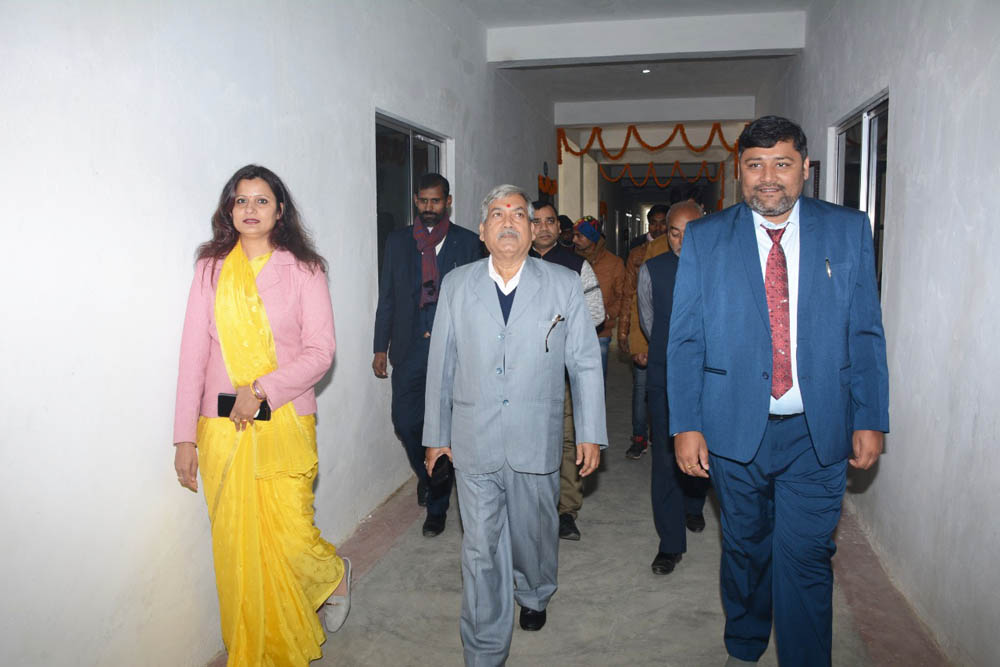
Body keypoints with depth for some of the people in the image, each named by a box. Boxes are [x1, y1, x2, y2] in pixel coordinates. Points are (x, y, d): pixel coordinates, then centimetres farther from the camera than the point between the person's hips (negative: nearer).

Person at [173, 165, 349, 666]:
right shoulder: (211, 268, 7)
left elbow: (320, 351, -4)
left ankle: (335, 574, 32)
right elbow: (194, 354, 4)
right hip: (222, 428, 2)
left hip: (285, 423, -2)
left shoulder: (302, 269, 2)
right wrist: (185, 436, 1)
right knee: (237, 549, 8)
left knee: (290, 540, -4)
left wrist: (261, 390, -14)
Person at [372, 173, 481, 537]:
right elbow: (386, 298, 9)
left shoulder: (467, 242, 4)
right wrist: (380, 347, 5)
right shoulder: (397, 241, 9)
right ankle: (428, 475, 33)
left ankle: (437, 507, 16)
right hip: (410, 347, 2)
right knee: (405, 421, 1)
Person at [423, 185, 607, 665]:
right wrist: (436, 435, 7)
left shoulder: (563, 285, 0)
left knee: (535, 533, 19)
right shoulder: (456, 285, 3)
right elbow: (441, 365, 5)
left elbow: (585, 364, 2)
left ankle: (534, 596, 51)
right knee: (481, 551, 5)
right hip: (474, 443, 0)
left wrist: (590, 433, 0)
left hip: (537, 442, 0)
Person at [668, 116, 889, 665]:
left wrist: (870, 419, -2)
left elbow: (866, 333, 4)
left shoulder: (849, 230, 3)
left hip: (817, 433, 0)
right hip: (736, 430, 1)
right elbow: (685, 340, -1)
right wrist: (686, 425, -7)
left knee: (806, 557, 1)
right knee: (745, 549, 17)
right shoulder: (704, 238, 0)